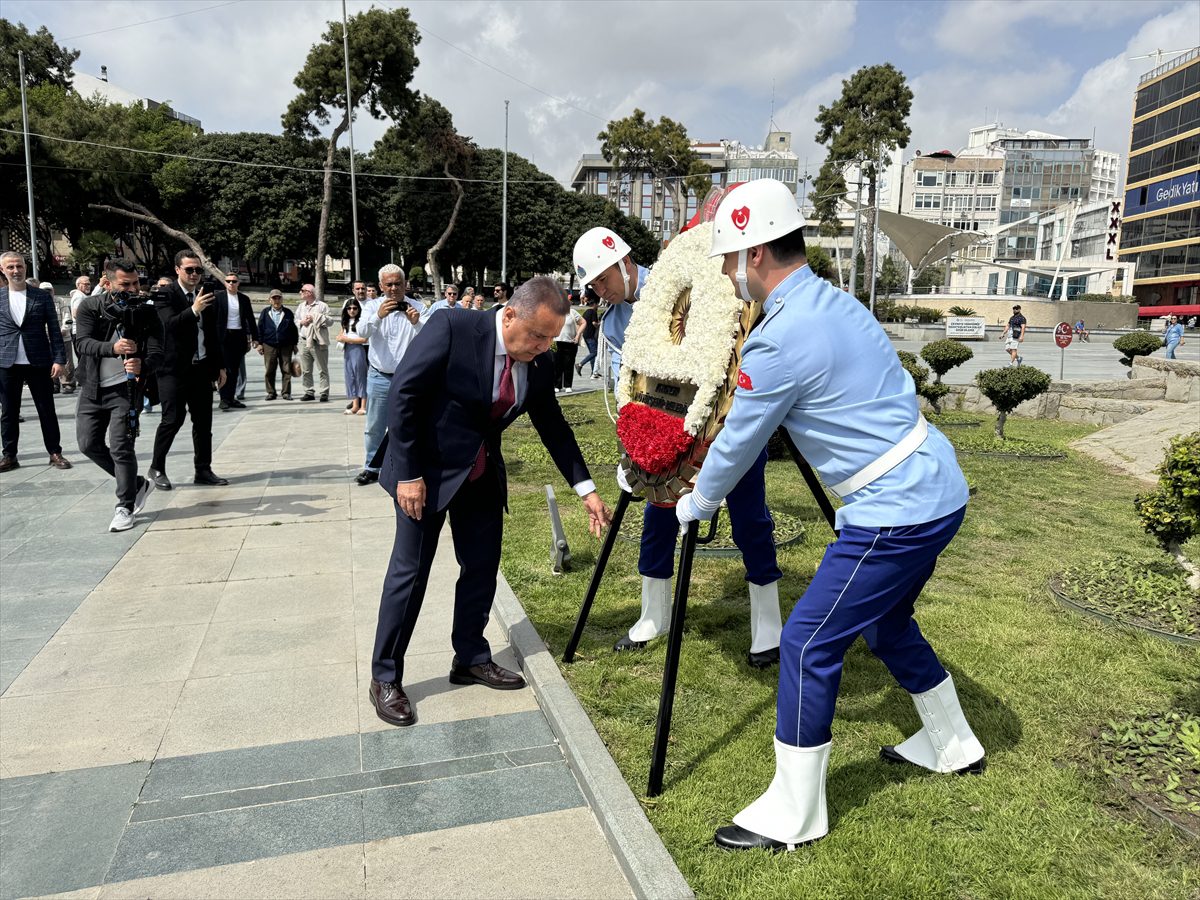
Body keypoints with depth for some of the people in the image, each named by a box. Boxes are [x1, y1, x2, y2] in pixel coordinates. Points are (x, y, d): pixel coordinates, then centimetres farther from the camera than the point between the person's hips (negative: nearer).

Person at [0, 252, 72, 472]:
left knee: (47, 410, 4)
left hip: (39, 362, -1)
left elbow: (54, 330, 0)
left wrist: (59, 359, -7)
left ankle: (55, 453, 12)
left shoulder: (43, 296, 2)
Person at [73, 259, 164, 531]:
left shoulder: (146, 313, -6)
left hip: (126, 387, -4)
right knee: (89, 444, 6)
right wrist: (113, 348, -36)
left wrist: (142, 366, -38)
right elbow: (82, 342, -16)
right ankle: (138, 484, 23)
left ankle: (125, 507, 3)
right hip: (93, 387, 4)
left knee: (120, 447, -9)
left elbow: (156, 352, -14)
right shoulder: (90, 307, -3)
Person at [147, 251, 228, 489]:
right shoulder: (166, 295, -6)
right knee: (172, 420, -4)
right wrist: (193, 310, -37)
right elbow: (171, 324, -22)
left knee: (203, 421, 8)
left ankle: (203, 470, 16)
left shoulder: (205, 295, 11)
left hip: (202, 368, 6)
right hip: (175, 369, -6)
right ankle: (156, 469, 12)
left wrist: (220, 365, 15)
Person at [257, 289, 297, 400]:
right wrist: (260, 343, 3)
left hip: (286, 346, 0)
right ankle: (271, 392, 10)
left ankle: (286, 392, 6)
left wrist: (294, 344, 6)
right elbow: (260, 328, 8)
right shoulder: (265, 313, 7)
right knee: (269, 371, 2)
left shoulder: (288, 313, 7)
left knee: (286, 370, -1)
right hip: (269, 346, 0)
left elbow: (294, 329, 9)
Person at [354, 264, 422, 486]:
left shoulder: (415, 308, -2)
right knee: (374, 426, 8)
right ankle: (372, 468, 19)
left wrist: (416, 323, -33)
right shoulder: (373, 306, 2)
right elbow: (362, 331, -15)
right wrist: (378, 316, -34)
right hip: (379, 376, 1)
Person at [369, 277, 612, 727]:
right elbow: (402, 396, -21)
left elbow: (553, 426, 5)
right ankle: (384, 678, 14)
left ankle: (471, 658, 29)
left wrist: (586, 488, 1)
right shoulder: (452, 328, -23)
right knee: (410, 570, 0)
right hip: (428, 470, -6)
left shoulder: (539, 363, -6)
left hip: (482, 475, 6)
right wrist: (409, 474, -20)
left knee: (482, 567, 10)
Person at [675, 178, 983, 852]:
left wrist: (694, 505, 10)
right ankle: (952, 745, 47)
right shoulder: (835, 300, 9)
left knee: (810, 643, -2)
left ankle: (793, 814, 12)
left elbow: (737, 444, -7)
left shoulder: (781, 339, -19)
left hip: (897, 511, -10)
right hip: (941, 489, 10)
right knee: (886, 621, 26)